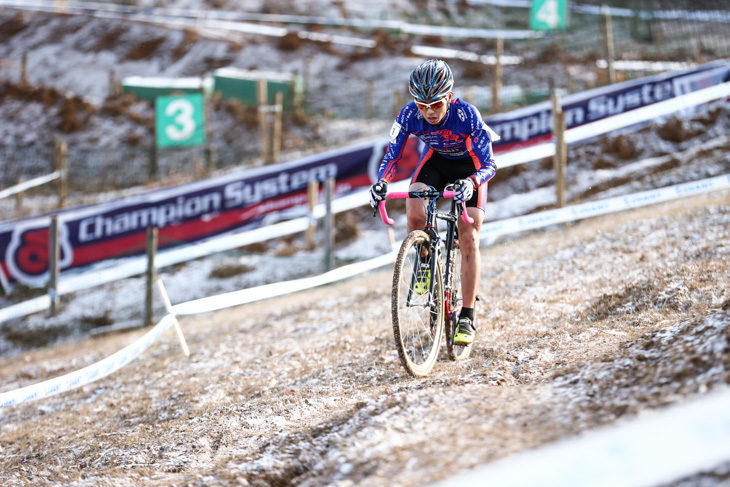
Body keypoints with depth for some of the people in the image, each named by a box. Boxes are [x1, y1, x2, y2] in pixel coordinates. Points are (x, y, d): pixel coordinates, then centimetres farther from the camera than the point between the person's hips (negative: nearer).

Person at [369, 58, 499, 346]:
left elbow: (489, 165, -33)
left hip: (469, 165, -3)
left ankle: (467, 317, -4)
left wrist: (471, 182, -54)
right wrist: (381, 182, -40)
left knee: (468, 241, -11)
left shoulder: (467, 115, -35)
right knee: (414, 215, -26)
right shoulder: (409, 115, -27)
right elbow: (392, 155, -18)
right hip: (435, 160, 3)